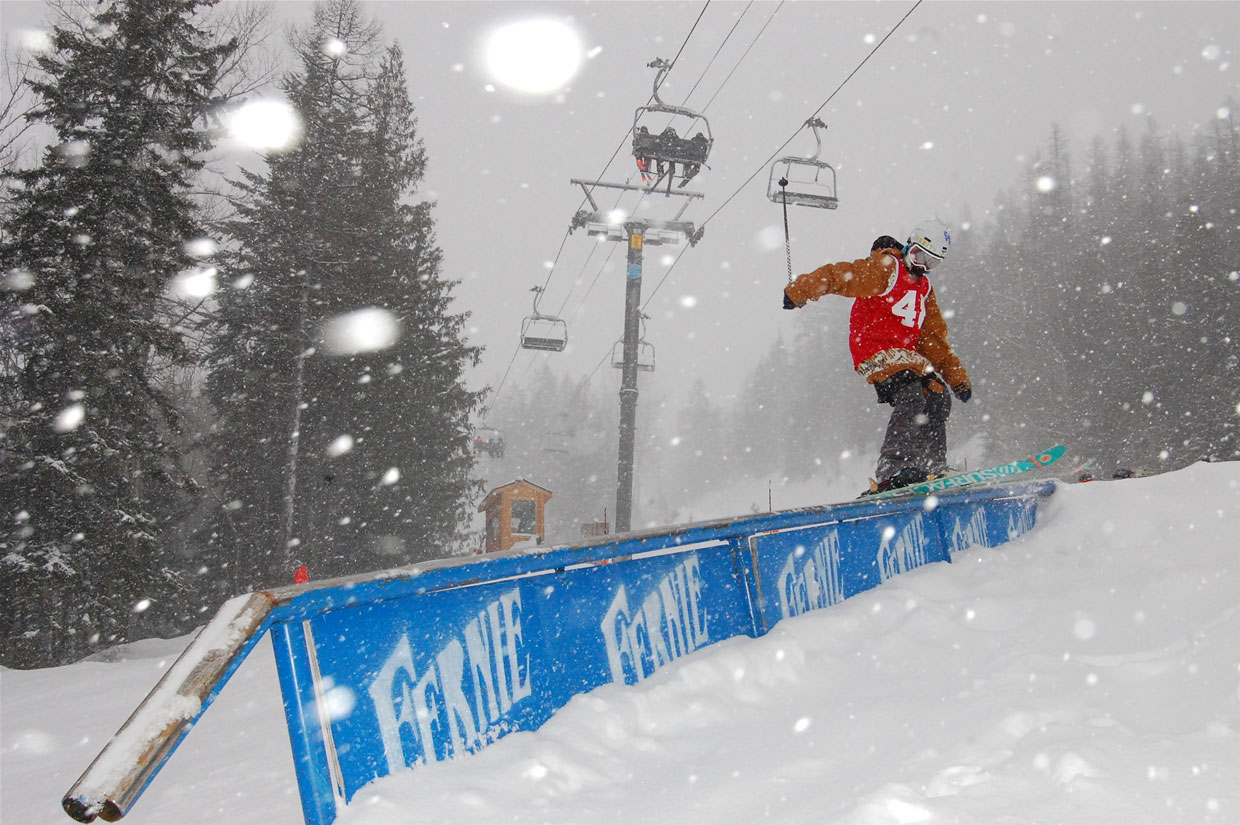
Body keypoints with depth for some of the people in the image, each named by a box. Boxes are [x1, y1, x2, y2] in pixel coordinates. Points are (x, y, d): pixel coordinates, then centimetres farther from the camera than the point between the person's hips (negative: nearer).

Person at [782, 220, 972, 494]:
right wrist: (800, 291, -33)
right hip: (876, 352, -9)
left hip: (906, 353, 9)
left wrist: (959, 379, 23)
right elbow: (839, 275, -18)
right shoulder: (885, 267, -4)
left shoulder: (924, 286, 21)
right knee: (912, 398, -26)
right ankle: (891, 472, -35)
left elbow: (935, 338, 25)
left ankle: (932, 467, 7)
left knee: (938, 398, 1)